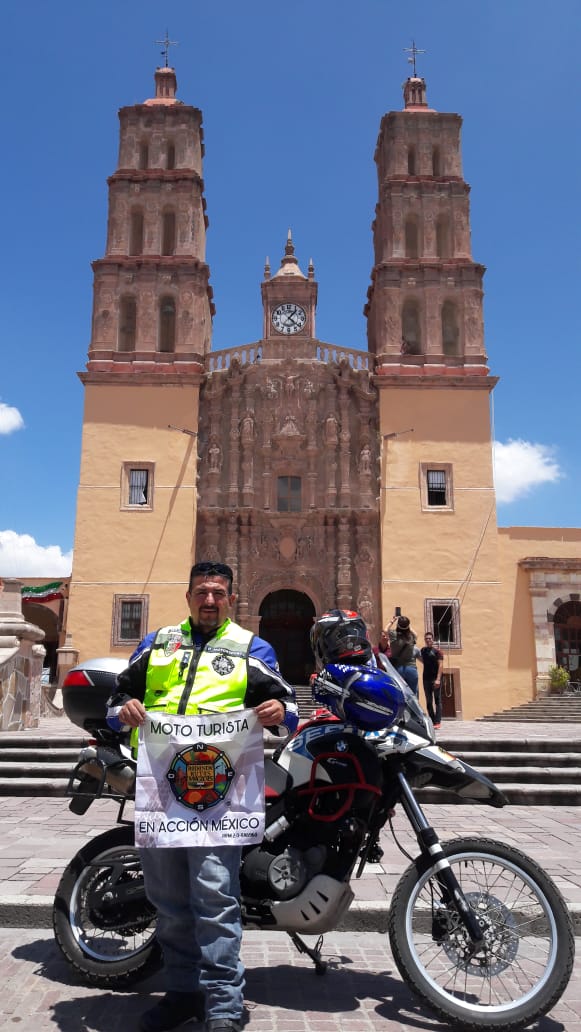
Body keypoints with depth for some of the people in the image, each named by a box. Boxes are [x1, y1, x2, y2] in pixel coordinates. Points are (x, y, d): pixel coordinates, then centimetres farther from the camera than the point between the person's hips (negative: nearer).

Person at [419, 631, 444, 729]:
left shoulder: (437, 651, -5)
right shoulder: (422, 650, 11)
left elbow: (441, 665, -12)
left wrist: (438, 679, -19)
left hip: (435, 678, -6)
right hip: (426, 678, 6)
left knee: (437, 700, -3)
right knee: (428, 701, 8)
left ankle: (438, 722, -4)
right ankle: (432, 721, 14)